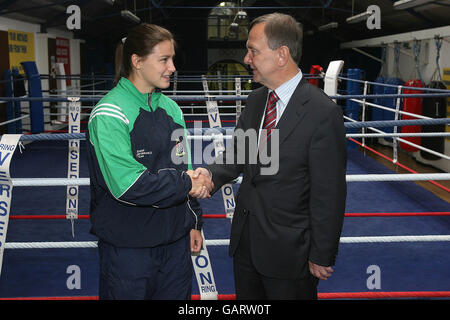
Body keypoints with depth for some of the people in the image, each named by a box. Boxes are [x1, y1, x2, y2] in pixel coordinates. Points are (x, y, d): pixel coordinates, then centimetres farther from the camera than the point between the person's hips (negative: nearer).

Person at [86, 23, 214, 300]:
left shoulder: (170, 108, 8)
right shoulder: (109, 114, -14)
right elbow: (127, 185, -23)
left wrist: (194, 222, 13)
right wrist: (185, 184, -15)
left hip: (175, 241, 6)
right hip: (128, 247, -6)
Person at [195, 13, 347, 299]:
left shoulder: (323, 113, -19)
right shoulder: (255, 101, 4)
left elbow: (329, 194, -17)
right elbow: (237, 156, 8)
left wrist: (322, 257, -12)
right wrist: (211, 174, -14)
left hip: (288, 250, -6)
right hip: (245, 241, 7)